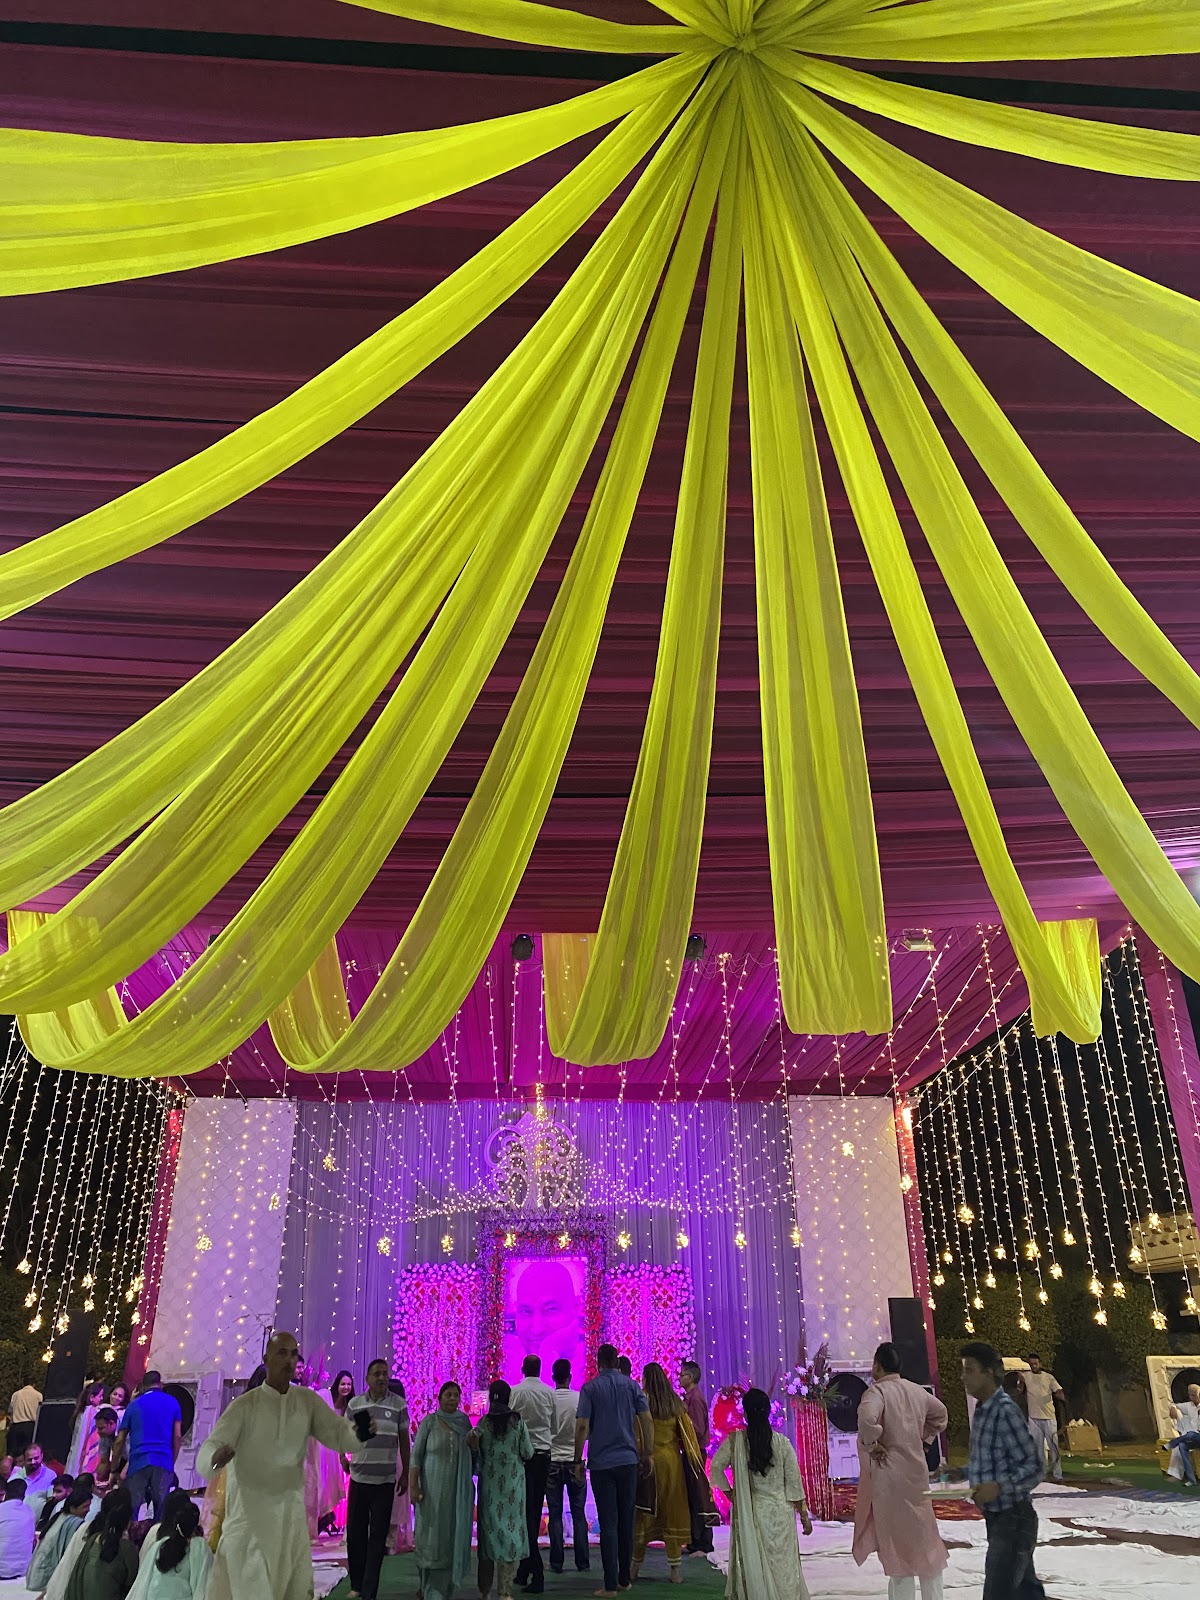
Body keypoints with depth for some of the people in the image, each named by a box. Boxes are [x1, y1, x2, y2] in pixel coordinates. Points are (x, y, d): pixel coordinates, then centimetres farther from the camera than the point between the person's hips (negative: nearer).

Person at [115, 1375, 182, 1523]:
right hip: (164, 1462, 0)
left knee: (131, 1509, 3)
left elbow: (120, 1440, 12)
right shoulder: (172, 1403, 11)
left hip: (138, 1462, 0)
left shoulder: (134, 1406, 12)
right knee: (161, 1510, 3)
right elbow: (177, 1436, 7)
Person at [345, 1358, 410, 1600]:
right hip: (359, 1478, 1)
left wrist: (405, 1474, 5)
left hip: (386, 1480, -1)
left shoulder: (399, 1404, -2)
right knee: (355, 1533, 10)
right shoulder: (354, 1404, 0)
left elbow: (404, 1440, 4)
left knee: (378, 1537, 2)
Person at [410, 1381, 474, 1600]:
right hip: (433, 1487, -3)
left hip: (459, 1488, 3)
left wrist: (474, 1443, -4)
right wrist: (413, 1485, -12)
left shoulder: (464, 1421, 7)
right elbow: (416, 1455, -5)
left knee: (454, 1536, 4)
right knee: (432, 1535, 0)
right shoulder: (429, 1422, -3)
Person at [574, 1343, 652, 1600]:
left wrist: (578, 1461, -1)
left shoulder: (590, 1388, -3)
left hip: (601, 1463, -2)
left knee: (608, 1523, 0)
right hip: (628, 1460, 3)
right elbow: (647, 1420, 1)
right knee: (626, 1521, 13)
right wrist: (647, 1453, 10)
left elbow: (582, 1426, -8)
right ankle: (624, 1578, 19)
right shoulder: (631, 1385, 4)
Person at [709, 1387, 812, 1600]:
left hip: (749, 1513, 0)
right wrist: (804, 1515, 7)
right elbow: (794, 1483, -2)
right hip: (780, 1512, 0)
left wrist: (730, 1494, 0)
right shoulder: (782, 1443, -7)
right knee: (783, 1566, 11)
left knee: (752, 1565, 11)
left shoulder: (734, 1441, -8)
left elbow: (716, 1468, -12)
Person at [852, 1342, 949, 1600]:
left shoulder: (877, 1391, -16)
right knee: (925, 1534, 18)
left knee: (897, 1542, 4)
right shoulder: (917, 1390, 5)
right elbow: (940, 1414, 21)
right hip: (917, 1470, 6)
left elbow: (867, 1418, -36)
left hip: (889, 1474, -6)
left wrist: (871, 1444, -20)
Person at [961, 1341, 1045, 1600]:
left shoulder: (1005, 1410, -21)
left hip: (1013, 1519, -9)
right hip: (996, 1517, 9)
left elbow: (1035, 1467, -20)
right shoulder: (982, 1410, 7)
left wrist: (999, 1486, -30)